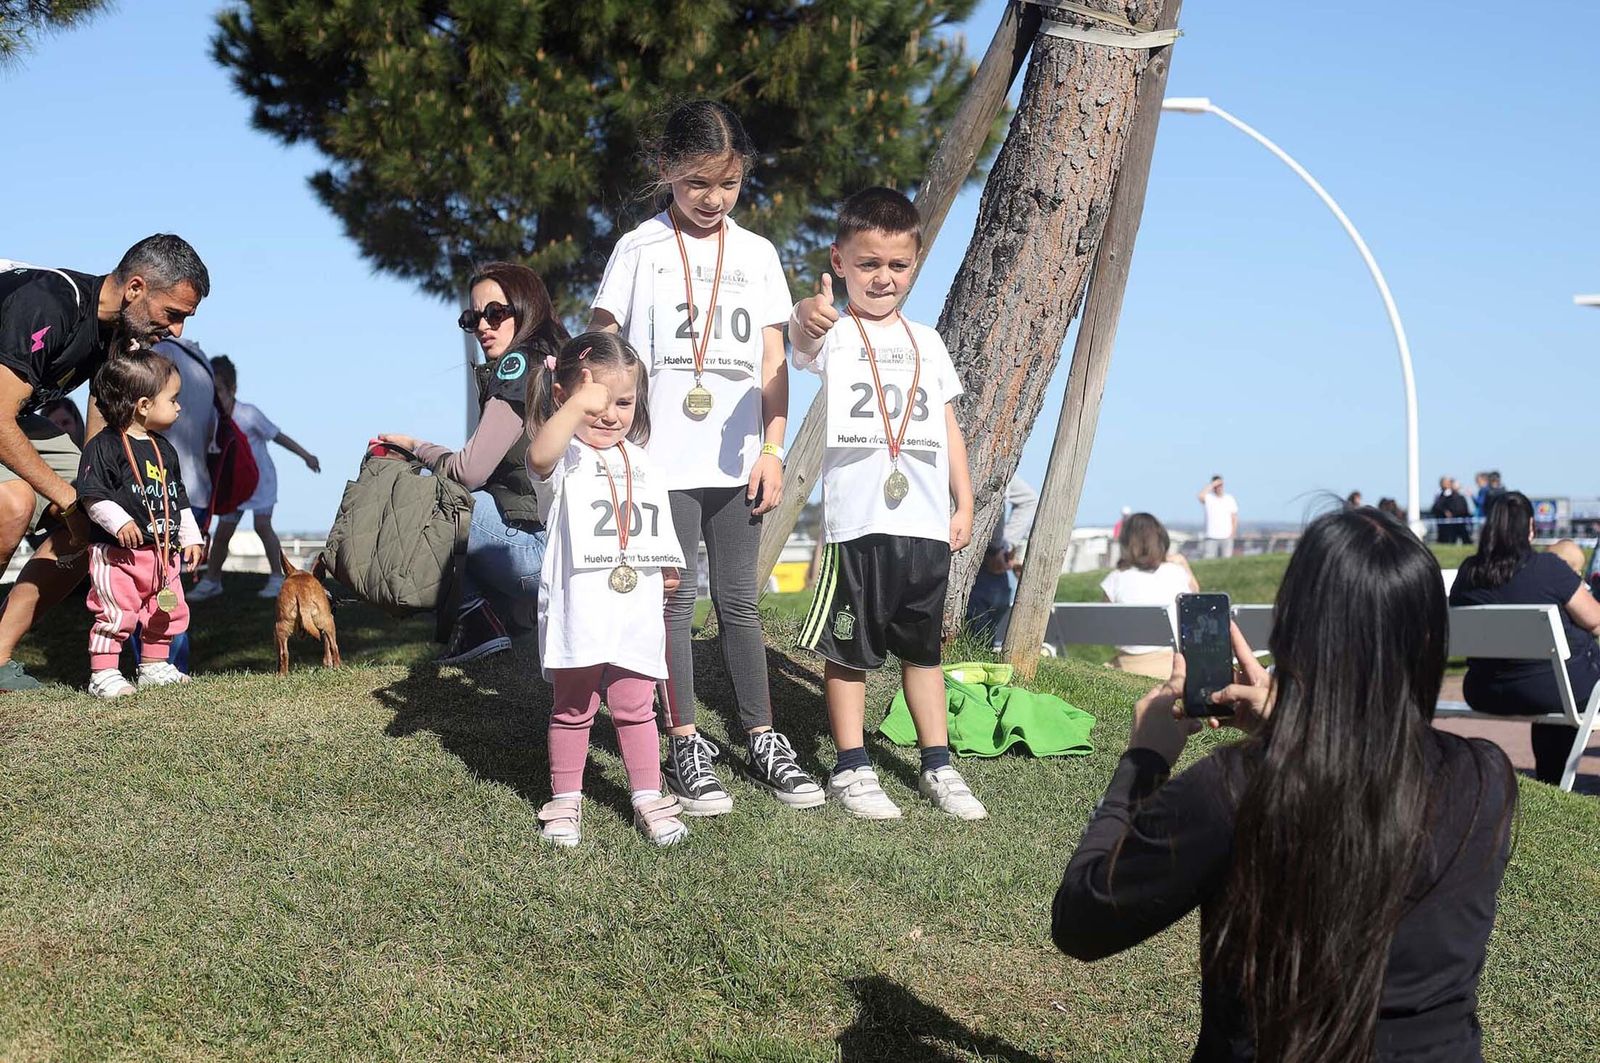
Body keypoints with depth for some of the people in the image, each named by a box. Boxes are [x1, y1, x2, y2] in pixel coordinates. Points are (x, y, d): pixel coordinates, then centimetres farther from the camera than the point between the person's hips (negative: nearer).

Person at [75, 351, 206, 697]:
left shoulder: (164, 450, 13)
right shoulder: (104, 446, -11)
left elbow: (179, 498, 22)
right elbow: (92, 495, -16)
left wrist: (190, 537, 19)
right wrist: (119, 522, -27)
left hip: (163, 552, 8)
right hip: (116, 552, -8)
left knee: (169, 611, 12)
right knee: (116, 613, -10)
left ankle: (153, 667, 26)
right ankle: (103, 675, -1)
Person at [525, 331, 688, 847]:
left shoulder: (644, 466, 12)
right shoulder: (566, 459, -7)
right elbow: (540, 457, -34)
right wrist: (577, 406, -47)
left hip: (636, 615, 4)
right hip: (578, 612, -4)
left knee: (636, 708, 10)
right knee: (572, 710, 9)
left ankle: (648, 797, 19)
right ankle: (565, 800, 21)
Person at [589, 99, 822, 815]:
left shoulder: (757, 254, 9)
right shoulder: (642, 249, 1)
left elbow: (772, 363, 9)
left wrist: (772, 449, 1)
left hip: (736, 461, 3)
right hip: (663, 460, -2)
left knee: (739, 602, 9)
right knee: (676, 601, 2)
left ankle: (761, 741, 17)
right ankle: (686, 748, 10)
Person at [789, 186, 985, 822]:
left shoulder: (926, 342, 14)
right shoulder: (832, 335, -2)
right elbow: (801, 340, -27)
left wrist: (964, 504, 12)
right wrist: (808, 315, -52)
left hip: (927, 525, 4)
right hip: (856, 523, -4)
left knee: (923, 648, 13)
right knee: (848, 649, 3)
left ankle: (938, 767, 22)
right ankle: (851, 770, 14)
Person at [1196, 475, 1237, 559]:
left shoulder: (1230, 499, 8)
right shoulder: (1208, 498, 0)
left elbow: (1234, 517, 10)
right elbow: (1200, 496, -24)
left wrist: (1233, 533, -2)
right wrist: (1211, 486, -15)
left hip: (1226, 537, 2)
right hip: (1211, 537, -2)